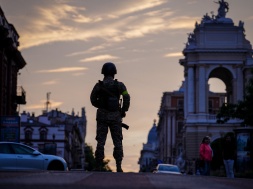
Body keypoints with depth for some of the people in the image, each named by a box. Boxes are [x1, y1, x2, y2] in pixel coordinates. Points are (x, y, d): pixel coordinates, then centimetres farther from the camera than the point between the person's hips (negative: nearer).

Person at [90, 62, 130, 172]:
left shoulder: (98, 85, -2)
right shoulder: (119, 85, -4)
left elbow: (93, 100, 8)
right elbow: (126, 98, -13)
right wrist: (123, 111, 2)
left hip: (102, 116, 0)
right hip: (115, 117, 0)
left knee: (100, 142, 3)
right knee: (117, 142, 7)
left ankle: (98, 166, -2)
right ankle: (118, 166, -1)